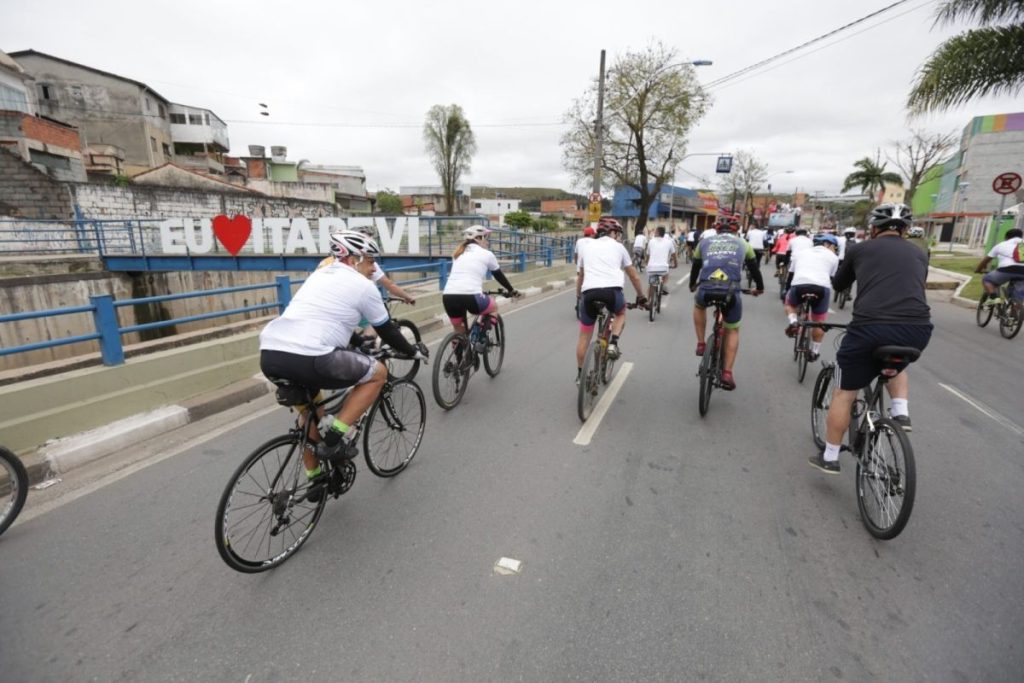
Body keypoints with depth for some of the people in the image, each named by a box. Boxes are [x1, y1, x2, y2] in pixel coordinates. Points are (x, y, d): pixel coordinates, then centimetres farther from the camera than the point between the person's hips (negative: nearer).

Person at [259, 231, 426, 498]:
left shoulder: (318, 275, 27)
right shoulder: (362, 286, 6)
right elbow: (387, 331, 13)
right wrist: (414, 351, 30)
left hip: (269, 355, 8)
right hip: (308, 360, -8)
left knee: (310, 410, 32)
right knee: (377, 372, 11)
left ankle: (314, 478, 37)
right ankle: (334, 439, 6)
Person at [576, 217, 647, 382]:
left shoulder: (588, 247, 26)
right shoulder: (618, 247, 20)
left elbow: (580, 276, 35)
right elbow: (634, 277, 25)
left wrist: (579, 296, 48)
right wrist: (641, 296, 38)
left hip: (589, 292, 2)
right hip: (612, 291, -2)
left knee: (584, 335, 15)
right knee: (621, 313, 32)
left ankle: (580, 373, 21)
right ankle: (613, 343, 10)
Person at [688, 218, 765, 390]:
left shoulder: (705, 242, 25)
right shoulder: (742, 244, 24)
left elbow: (695, 266, 35)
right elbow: (754, 268, 34)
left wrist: (692, 285, 53)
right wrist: (760, 287, 52)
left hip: (706, 290, 1)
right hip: (731, 292, 0)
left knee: (699, 305, 38)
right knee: (733, 330, 22)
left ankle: (701, 344, 30)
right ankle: (727, 374, 15)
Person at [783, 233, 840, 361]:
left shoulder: (799, 253, 29)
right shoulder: (833, 257, 23)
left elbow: (790, 276, 30)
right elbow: (831, 279, 23)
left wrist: (786, 294, 39)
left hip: (799, 286, 1)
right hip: (822, 288, 0)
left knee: (789, 303, 34)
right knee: (819, 322, 20)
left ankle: (793, 321, 6)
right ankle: (815, 351, 26)